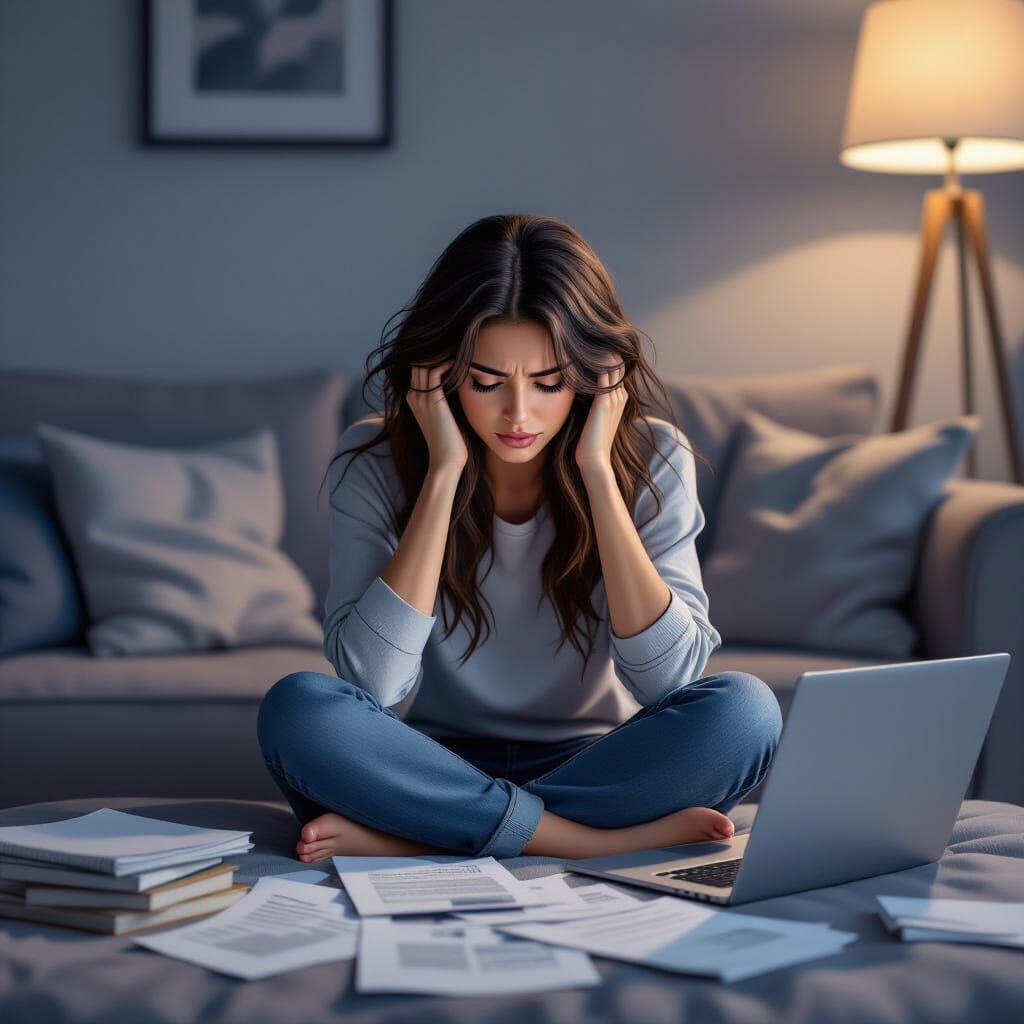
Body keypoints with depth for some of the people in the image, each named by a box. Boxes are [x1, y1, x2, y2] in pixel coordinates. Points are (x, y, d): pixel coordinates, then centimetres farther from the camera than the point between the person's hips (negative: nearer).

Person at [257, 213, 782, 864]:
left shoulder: (651, 459, -7)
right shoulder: (375, 461, -9)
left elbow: (667, 677, -18)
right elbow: (372, 683, -21)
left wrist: (596, 470, -20)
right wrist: (444, 471, -22)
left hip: (593, 766, 1)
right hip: (434, 773, 0)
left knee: (743, 712, -28)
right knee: (297, 709, -30)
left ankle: (400, 839, -25)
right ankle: (607, 843, -25)